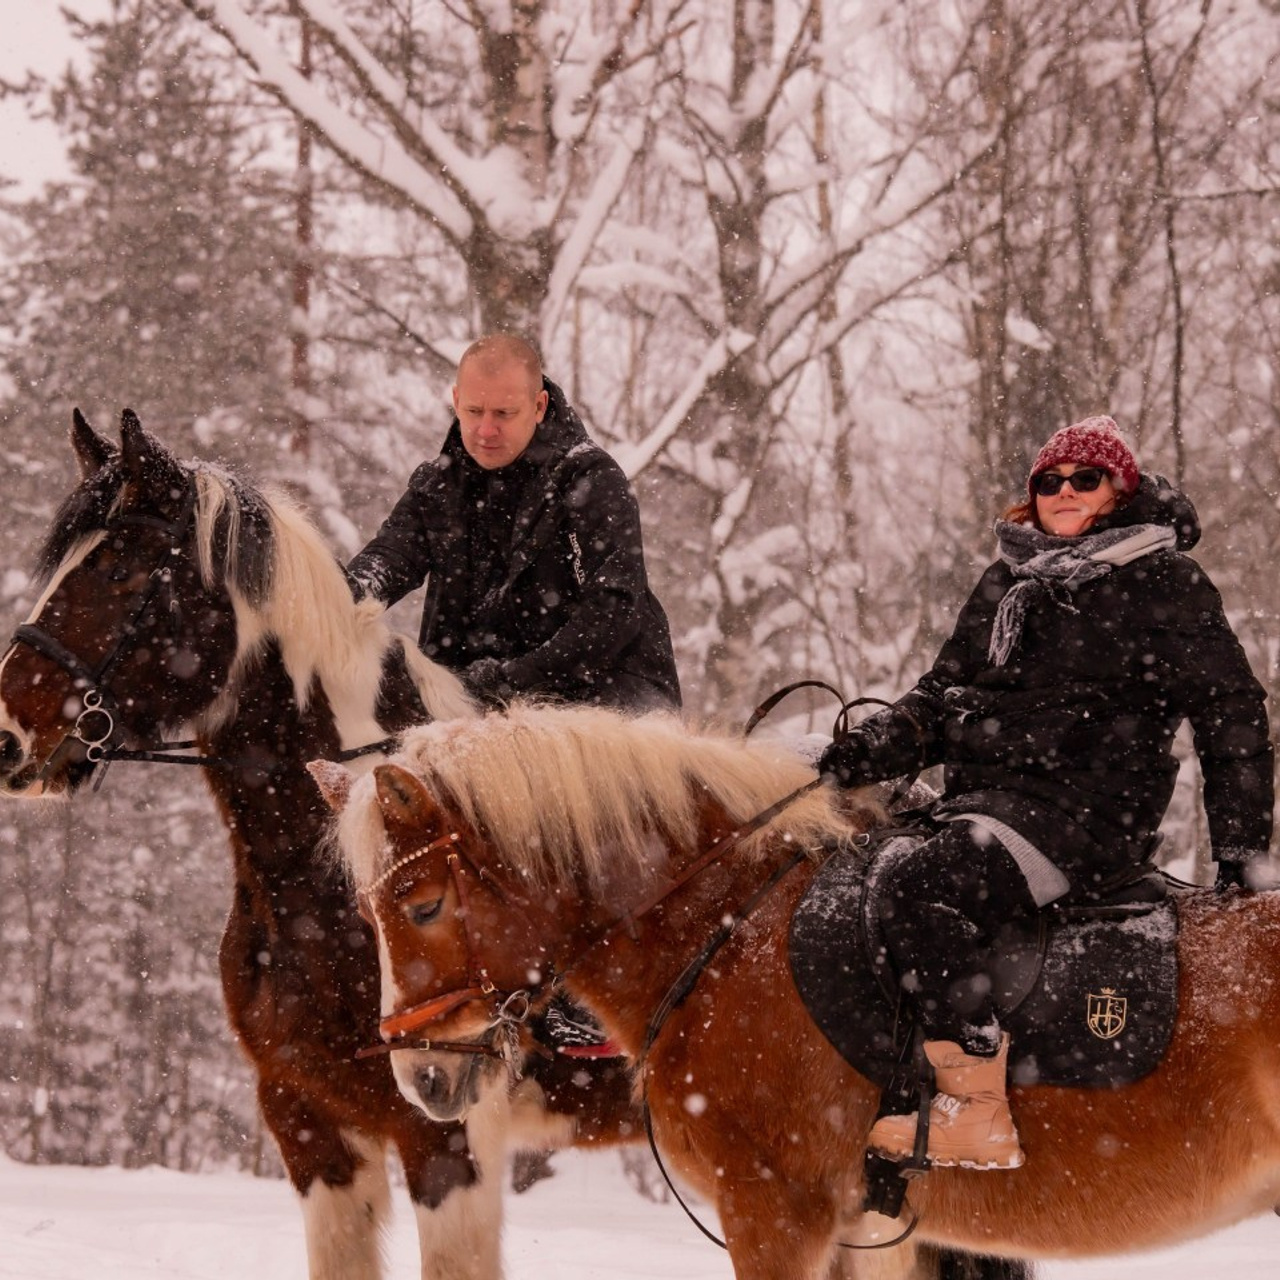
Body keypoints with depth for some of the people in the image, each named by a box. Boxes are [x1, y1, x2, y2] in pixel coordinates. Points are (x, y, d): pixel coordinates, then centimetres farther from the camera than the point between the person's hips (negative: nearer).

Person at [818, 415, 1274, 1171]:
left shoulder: (1165, 585, 1)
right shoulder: (1009, 583, 20)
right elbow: (944, 695, 21)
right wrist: (868, 752, 3)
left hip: (1087, 809, -8)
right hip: (984, 798, 9)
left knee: (924, 889, -31)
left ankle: (977, 1115, -32)